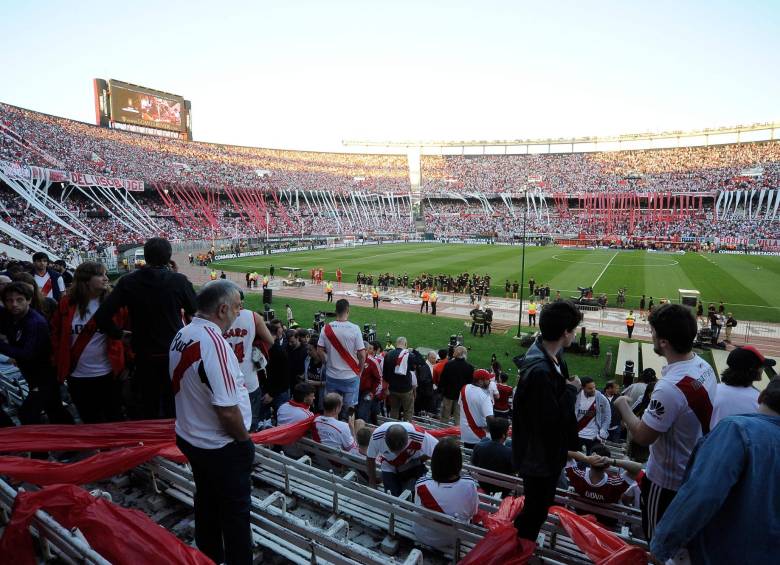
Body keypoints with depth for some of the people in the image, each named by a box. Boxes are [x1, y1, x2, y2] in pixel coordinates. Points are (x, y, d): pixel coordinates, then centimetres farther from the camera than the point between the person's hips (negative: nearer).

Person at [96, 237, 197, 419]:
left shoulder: (128, 282, -7)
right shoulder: (178, 280, -13)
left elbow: (102, 316, -10)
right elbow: (195, 310, -3)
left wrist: (118, 333, 6)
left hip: (144, 357, 2)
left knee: (149, 407, 18)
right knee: (174, 408, 13)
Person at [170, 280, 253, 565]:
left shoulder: (181, 335, -1)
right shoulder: (214, 343, -30)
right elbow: (227, 411, -30)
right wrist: (244, 440, -11)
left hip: (190, 438, 9)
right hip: (221, 446, -8)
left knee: (206, 502, 25)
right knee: (235, 510, 12)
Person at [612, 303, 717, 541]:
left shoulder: (670, 387, -36)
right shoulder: (704, 366, -8)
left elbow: (642, 436, -25)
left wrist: (623, 406, -11)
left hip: (667, 480, -8)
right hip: (695, 471, 8)